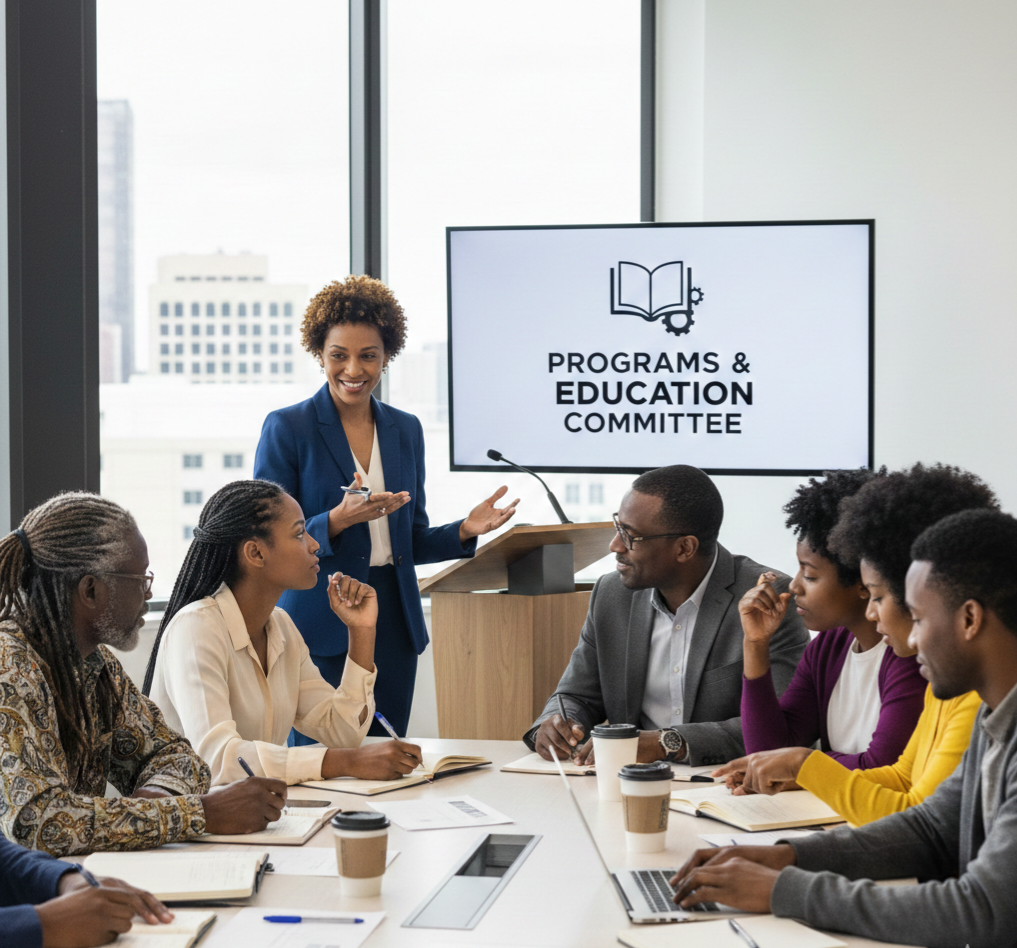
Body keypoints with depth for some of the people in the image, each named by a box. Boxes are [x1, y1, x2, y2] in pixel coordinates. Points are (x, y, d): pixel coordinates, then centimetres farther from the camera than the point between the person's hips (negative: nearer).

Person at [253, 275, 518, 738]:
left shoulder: (405, 430, 12)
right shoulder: (286, 428, -3)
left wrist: (465, 531, -1)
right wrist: (337, 520, -23)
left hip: (392, 623, 5)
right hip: (319, 627, -5)